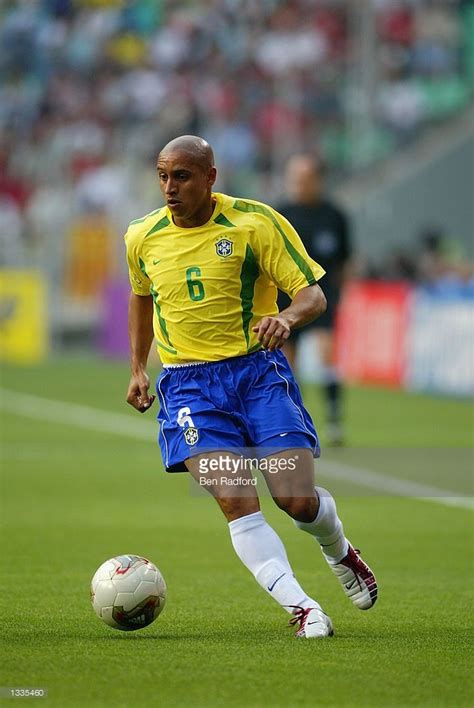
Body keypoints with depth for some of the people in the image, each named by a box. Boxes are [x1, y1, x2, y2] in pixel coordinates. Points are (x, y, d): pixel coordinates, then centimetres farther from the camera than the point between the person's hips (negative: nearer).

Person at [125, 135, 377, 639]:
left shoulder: (255, 223, -7)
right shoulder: (142, 238, 4)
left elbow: (313, 294, -7)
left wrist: (287, 317, -29)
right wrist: (138, 368, 21)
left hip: (256, 369, -2)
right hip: (188, 384, 2)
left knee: (298, 500, -7)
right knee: (235, 501, -18)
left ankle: (339, 552, 28)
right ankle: (299, 607, -16)